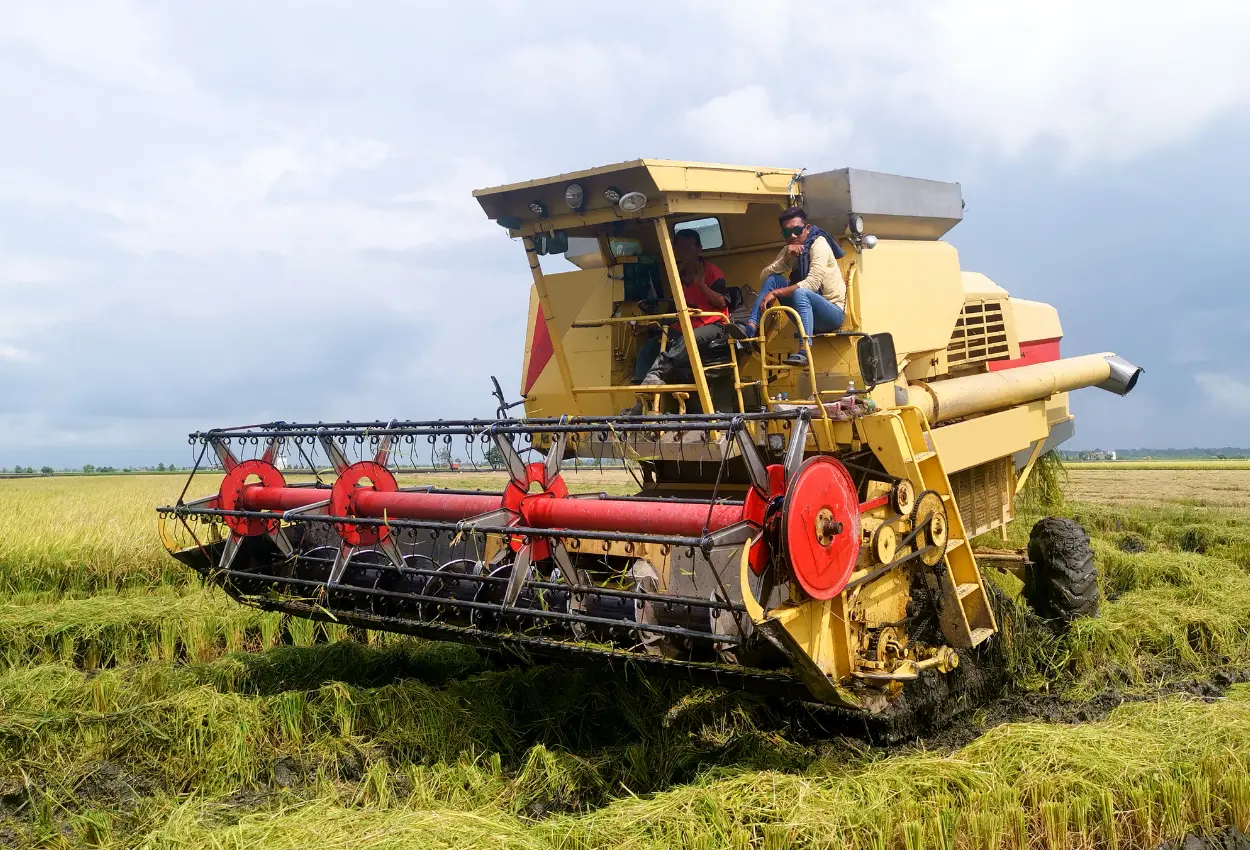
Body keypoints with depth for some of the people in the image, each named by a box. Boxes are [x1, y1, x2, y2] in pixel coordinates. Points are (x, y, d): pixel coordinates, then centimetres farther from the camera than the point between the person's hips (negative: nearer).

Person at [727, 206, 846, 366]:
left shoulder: (819, 244, -13)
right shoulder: (788, 251, 8)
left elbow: (812, 284, -25)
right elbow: (763, 277, -1)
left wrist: (775, 293, -25)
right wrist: (785, 260, -16)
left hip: (833, 312, -6)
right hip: (807, 311, 6)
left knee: (800, 293, -36)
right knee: (773, 279, -9)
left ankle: (804, 352, -46)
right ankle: (751, 328, -23)